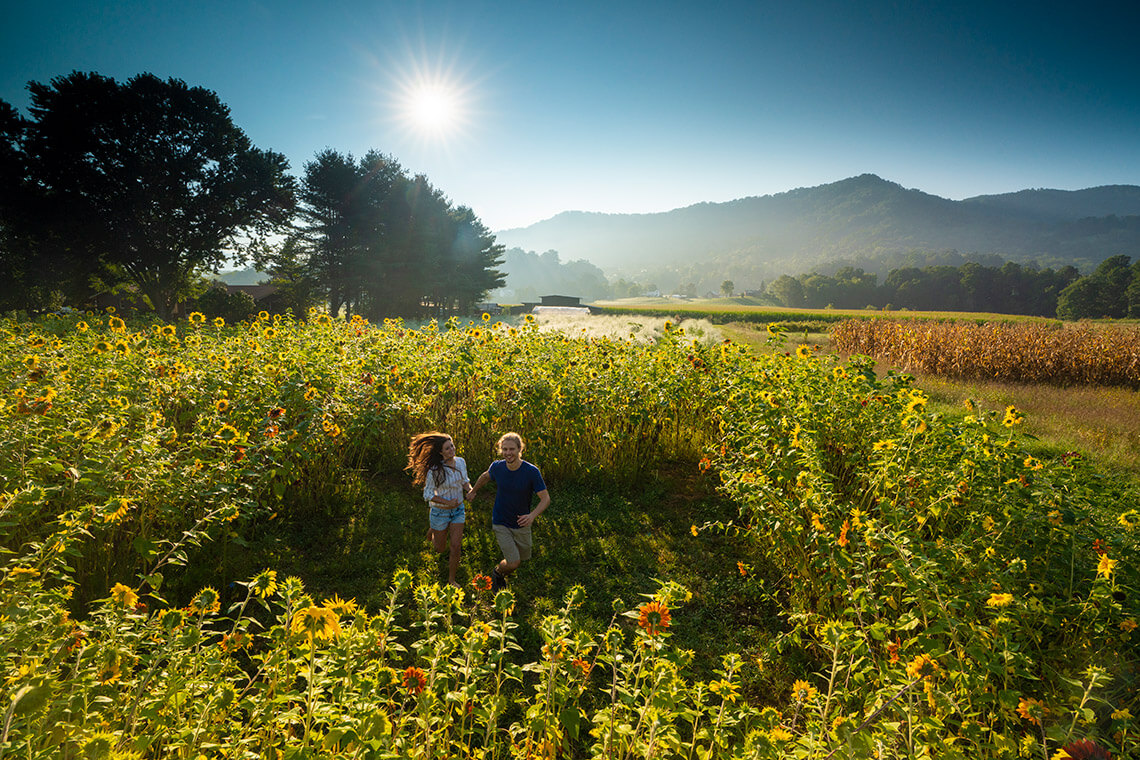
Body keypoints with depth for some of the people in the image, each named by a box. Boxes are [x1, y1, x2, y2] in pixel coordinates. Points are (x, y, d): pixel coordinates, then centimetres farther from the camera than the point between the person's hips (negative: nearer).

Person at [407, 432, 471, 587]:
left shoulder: (460, 462, -8)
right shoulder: (435, 470, -25)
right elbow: (428, 494, -16)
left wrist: (470, 489, -13)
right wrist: (448, 502, -24)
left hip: (458, 510, 4)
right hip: (440, 511, -3)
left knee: (455, 546, 0)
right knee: (440, 549, 15)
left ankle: (451, 579, 20)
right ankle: (433, 531, 49)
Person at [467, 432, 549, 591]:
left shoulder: (532, 472, -20)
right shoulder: (497, 466, -14)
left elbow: (545, 498, -18)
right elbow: (486, 476, 11)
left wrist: (532, 515, -35)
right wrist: (473, 491, 27)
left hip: (521, 523, 1)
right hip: (501, 523, -1)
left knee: (523, 558, 16)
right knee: (513, 563, -10)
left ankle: (503, 574, 49)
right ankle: (497, 572, 24)